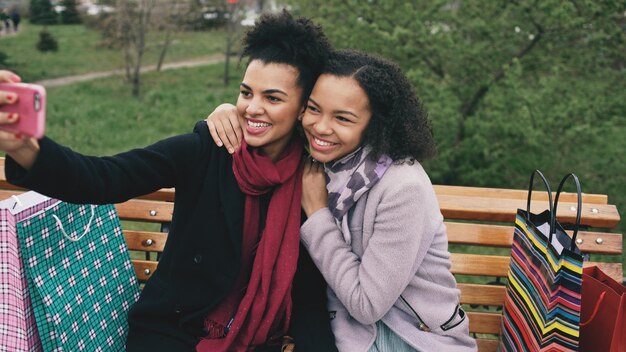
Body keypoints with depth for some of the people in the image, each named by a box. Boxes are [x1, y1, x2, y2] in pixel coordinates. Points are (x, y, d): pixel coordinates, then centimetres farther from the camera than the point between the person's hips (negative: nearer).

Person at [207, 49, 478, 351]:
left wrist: (316, 211, -19)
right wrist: (228, 114, -8)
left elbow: (366, 304, -21)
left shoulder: (403, 187, -24)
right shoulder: (321, 162, -5)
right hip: (350, 321, 5)